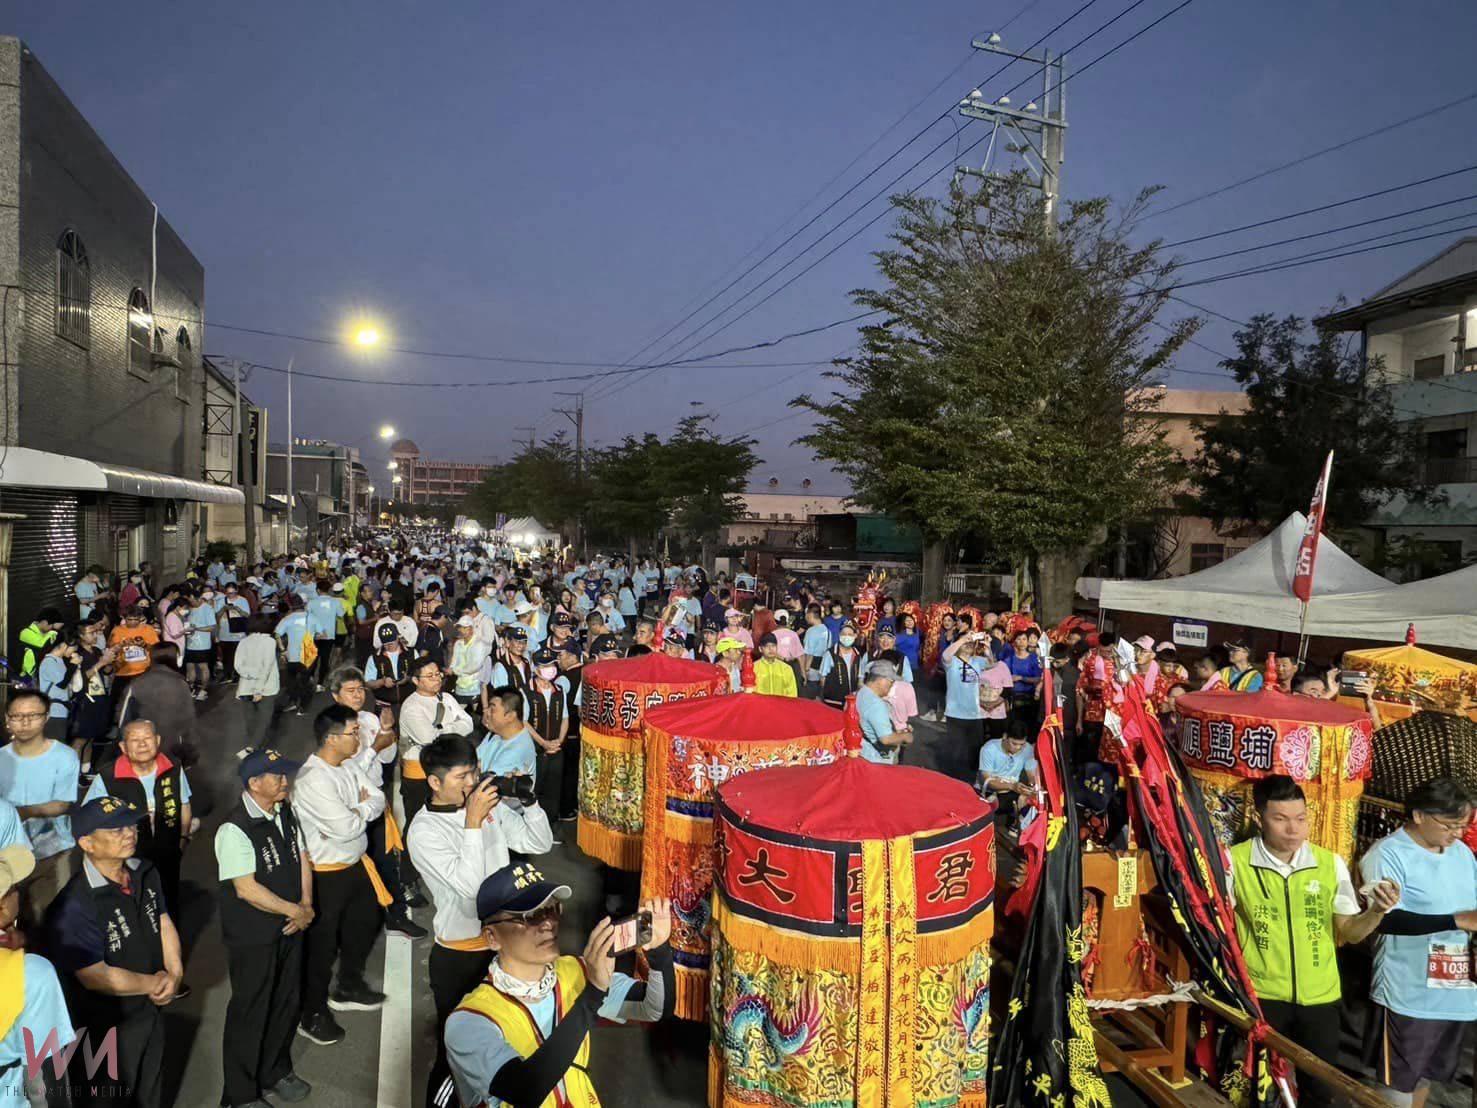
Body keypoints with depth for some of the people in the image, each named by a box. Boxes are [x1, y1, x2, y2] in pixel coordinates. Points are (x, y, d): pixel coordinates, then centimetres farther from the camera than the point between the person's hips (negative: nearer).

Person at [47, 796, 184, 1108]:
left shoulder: (144, 873, -5)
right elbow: (95, 977, -28)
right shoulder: (74, 905, -30)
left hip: (152, 1008, 7)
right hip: (108, 1024, -6)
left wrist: (174, 974, -12)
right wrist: (154, 983, -16)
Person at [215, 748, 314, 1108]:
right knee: (250, 1012, 10)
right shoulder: (235, 829, -24)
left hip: (290, 928, 7)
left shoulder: (285, 812, 0)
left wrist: (306, 905, -6)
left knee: (287, 1004, 20)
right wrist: (296, 911, -17)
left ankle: (276, 1073, 42)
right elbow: (246, 889, -25)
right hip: (253, 937, -7)